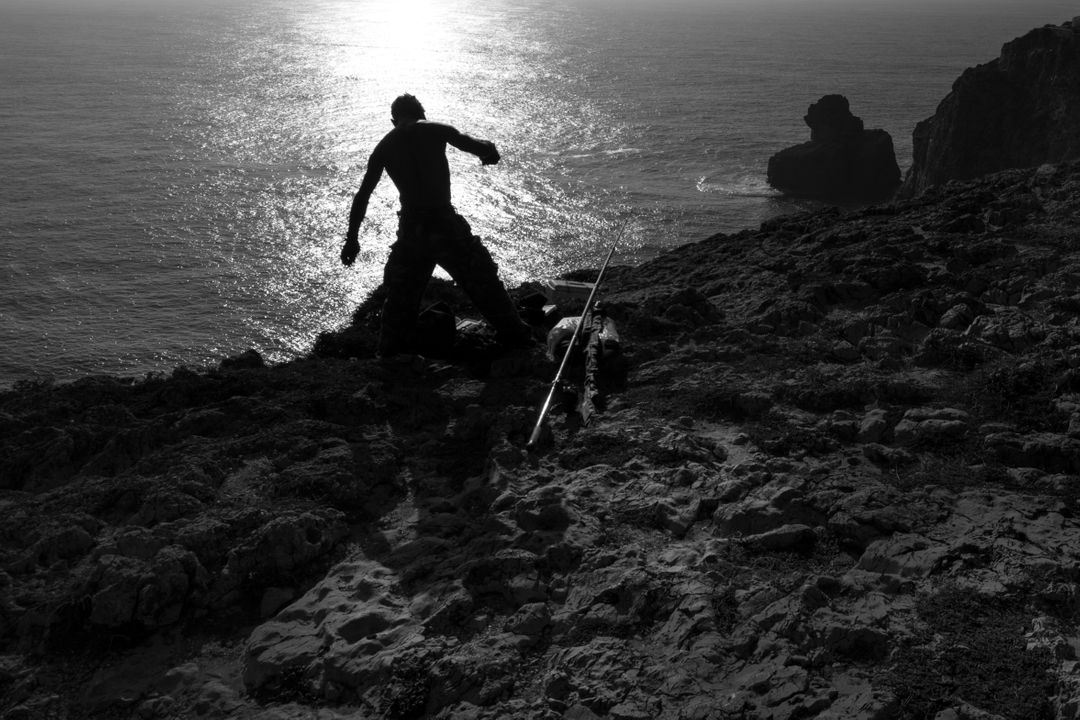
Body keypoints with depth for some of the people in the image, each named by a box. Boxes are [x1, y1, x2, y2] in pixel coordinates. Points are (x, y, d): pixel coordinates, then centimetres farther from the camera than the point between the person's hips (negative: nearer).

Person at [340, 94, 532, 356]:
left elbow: (363, 195, 9)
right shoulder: (437, 131, 0)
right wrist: (488, 148, 18)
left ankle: (391, 354, 25)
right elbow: (484, 151, -5)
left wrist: (352, 238, 15)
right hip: (446, 224, -2)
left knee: (400, 293, 20)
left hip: (411, 228, 3)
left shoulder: (384, 147, 8)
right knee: (485, 283, 12)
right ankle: (516, 337, 19)